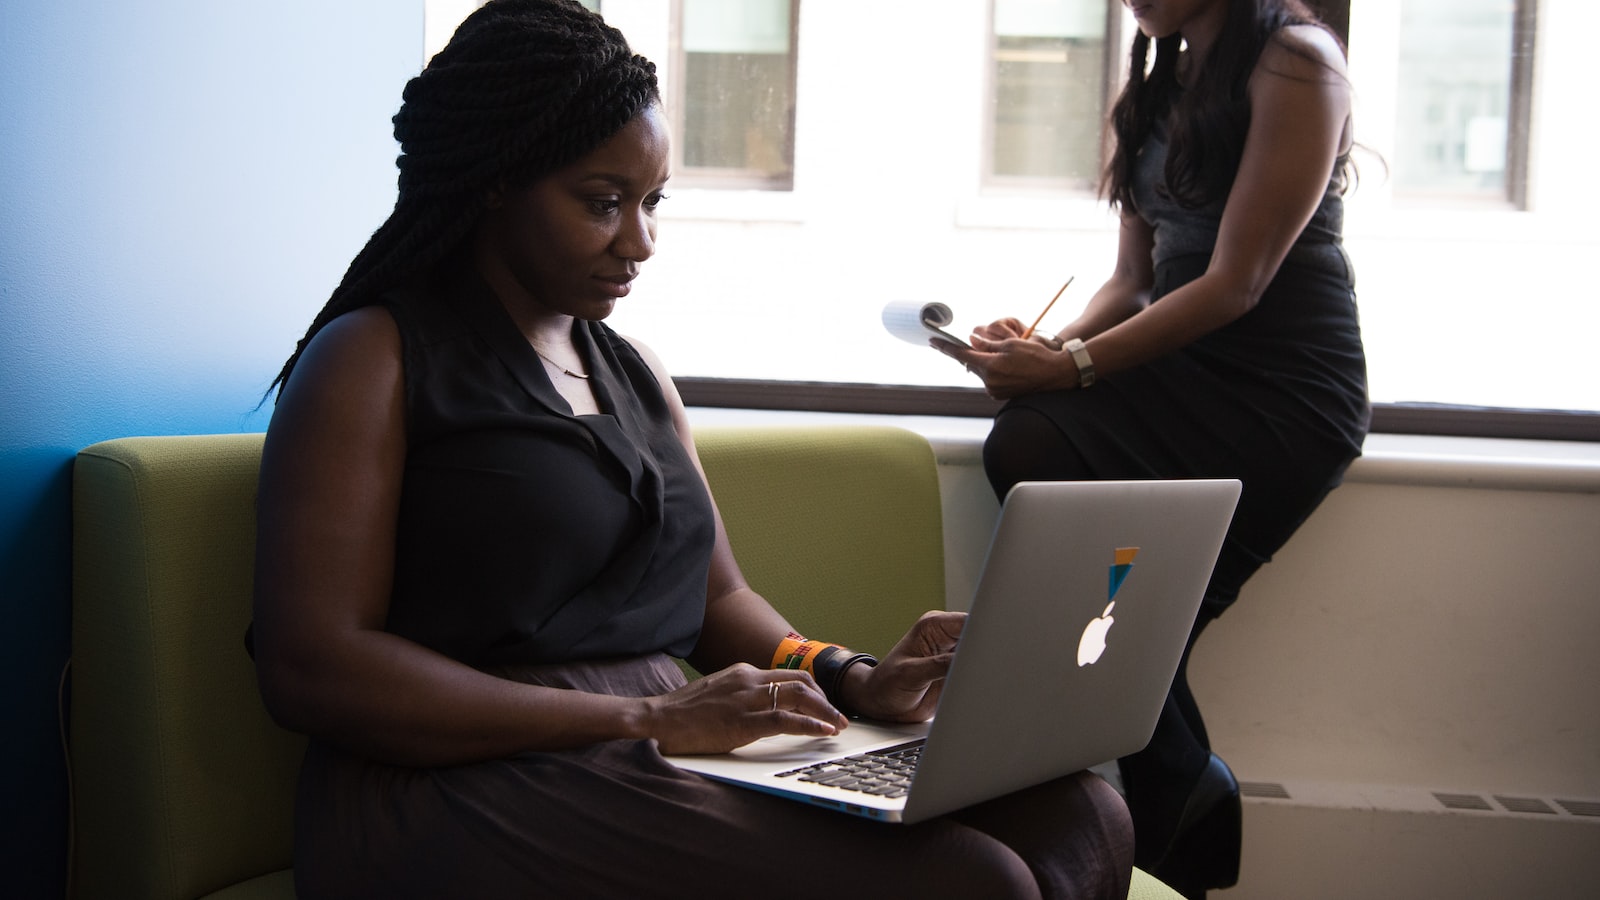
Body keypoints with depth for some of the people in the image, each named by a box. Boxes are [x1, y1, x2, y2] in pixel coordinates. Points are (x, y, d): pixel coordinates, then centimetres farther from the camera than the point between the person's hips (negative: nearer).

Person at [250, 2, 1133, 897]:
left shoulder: (636, 372, 21)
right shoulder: (371, 359, -1)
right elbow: (311, 668, -12)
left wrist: (857, 680, 0)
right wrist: (649, 717, -17)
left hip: (665, 777, 7)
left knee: (1081, 813, -12)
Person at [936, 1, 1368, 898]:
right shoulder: (1163, 83, 18)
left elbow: (1234, 285, -13)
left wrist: (1072, 366, -16)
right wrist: (1055, 344, -3)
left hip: (1286, 390, -6)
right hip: (1180, 369, 7)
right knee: (1023, 446, -23)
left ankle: (1174, 786, -1)